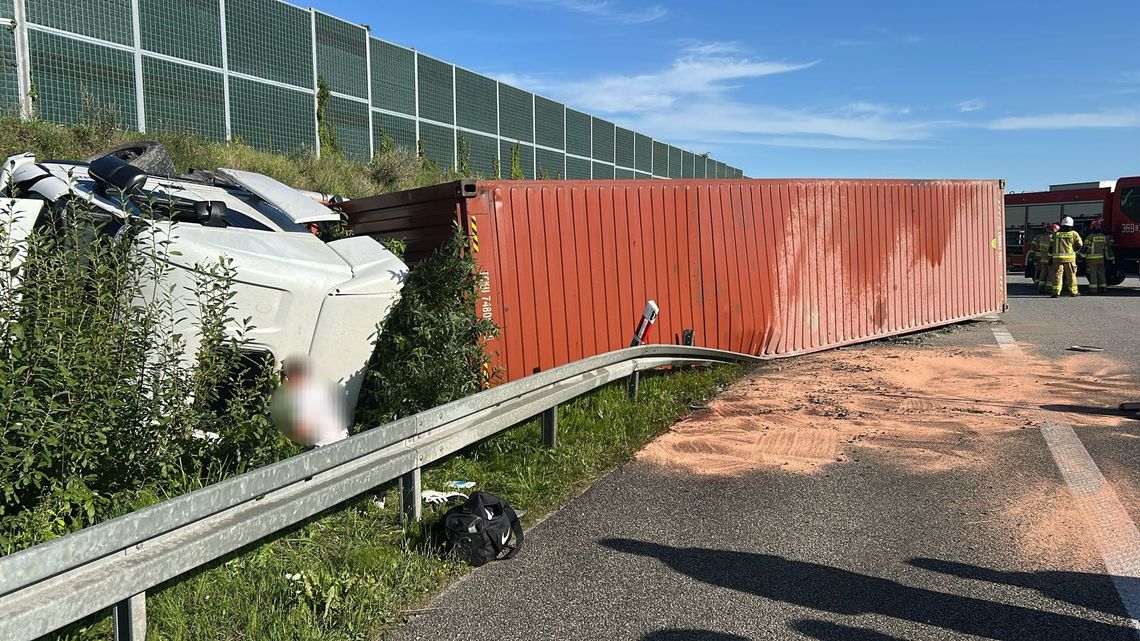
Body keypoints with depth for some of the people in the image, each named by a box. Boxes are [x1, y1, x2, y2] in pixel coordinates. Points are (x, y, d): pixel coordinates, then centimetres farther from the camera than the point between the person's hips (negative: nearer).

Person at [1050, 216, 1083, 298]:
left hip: (1057, 257, 1)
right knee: (1071, 275, 8)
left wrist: (1050, 257, 13)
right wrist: (1075, 250, 19)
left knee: (1057, 274, -1)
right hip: (1069, 257, -1)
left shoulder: (1055, 234, 7)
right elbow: (1080, 244, 0)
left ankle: (1056, 291, -12)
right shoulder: (1073, 234, 1)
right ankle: (1073, 291, 15)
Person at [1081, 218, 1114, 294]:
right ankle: (1103, 287, 13)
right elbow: (1107, 248, 11)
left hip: (1092, 258, -5)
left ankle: (1093, 288, -5)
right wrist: (1110, 257, 18)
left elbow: (1086, 247, -15)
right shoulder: (1104, 236, 7)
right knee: (1101, 273, 11)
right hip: (1101, 258, 5)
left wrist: (1084, 255, -6)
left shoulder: (1090, 237, -11)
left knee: (1092, 273, -3)